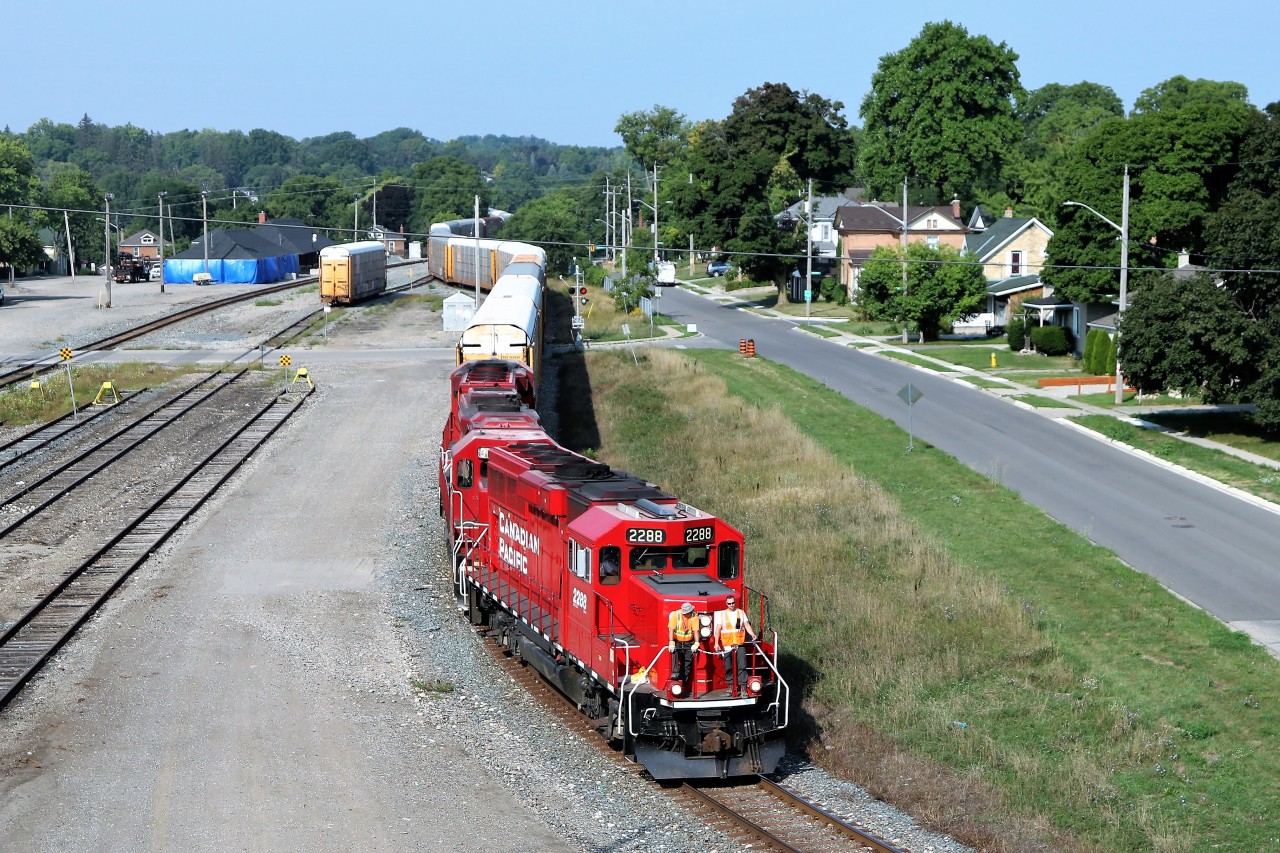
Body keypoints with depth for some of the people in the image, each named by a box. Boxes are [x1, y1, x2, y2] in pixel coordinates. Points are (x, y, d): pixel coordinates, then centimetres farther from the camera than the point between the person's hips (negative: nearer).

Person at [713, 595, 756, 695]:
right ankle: (731, 686, 15)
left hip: (740, 644, 0)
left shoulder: (741, 612, 10)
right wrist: (716, 643, -5)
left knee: (742, 666, -6)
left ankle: (743, 686, -5)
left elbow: (747, 625, 4)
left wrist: (752, 634, -15)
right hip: (727, 645, 0)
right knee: (728, 667, 4)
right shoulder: (722, 614, 7)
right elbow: (718, 629, 4)